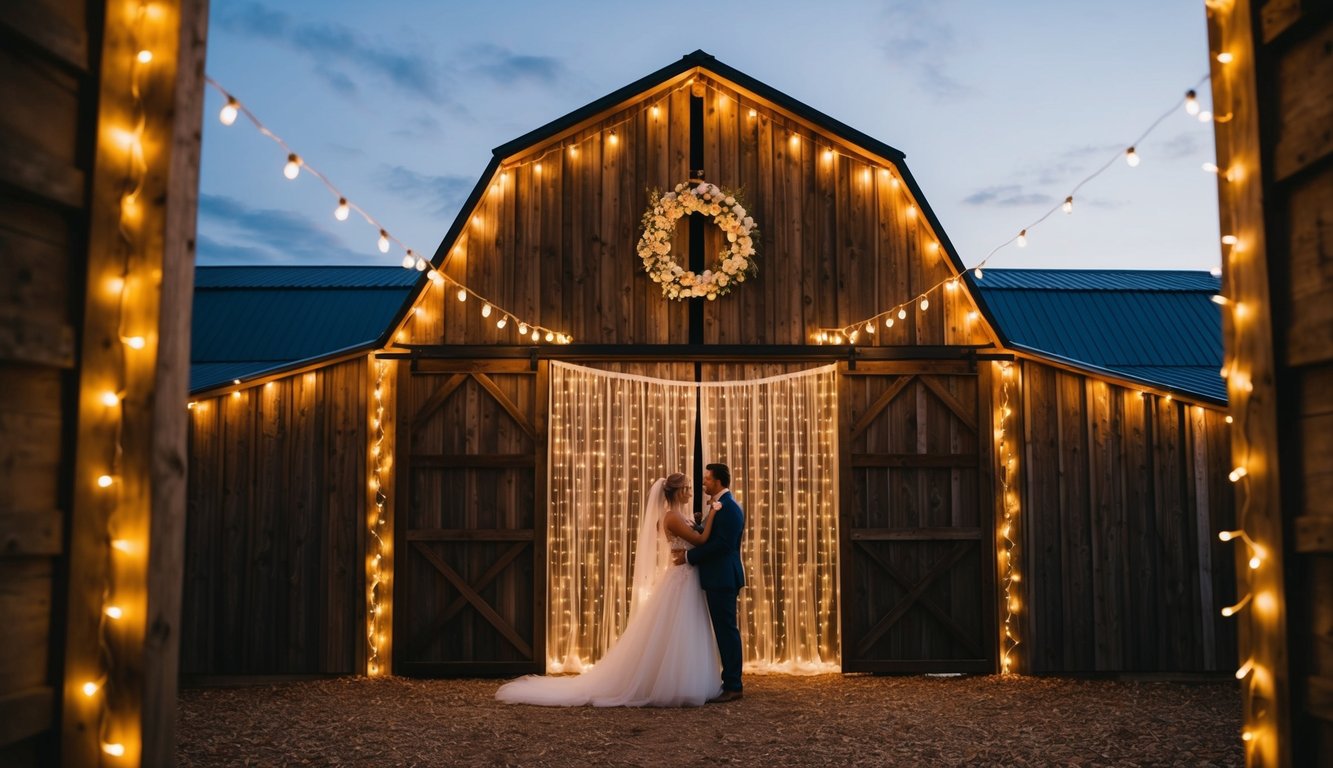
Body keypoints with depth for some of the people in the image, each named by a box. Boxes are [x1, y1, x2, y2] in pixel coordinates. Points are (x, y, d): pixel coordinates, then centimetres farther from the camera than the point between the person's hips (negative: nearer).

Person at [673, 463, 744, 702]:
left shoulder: (728, 507, -15)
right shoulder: (723, 505, 18)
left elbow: (722, 544, -22)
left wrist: (689, 556, -17)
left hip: (723, 579, -10)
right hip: (719, 578, 10)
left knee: (727, 630, -6)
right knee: (725, 631, 13)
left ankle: (733, 686, -1)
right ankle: (731, 682, 20)